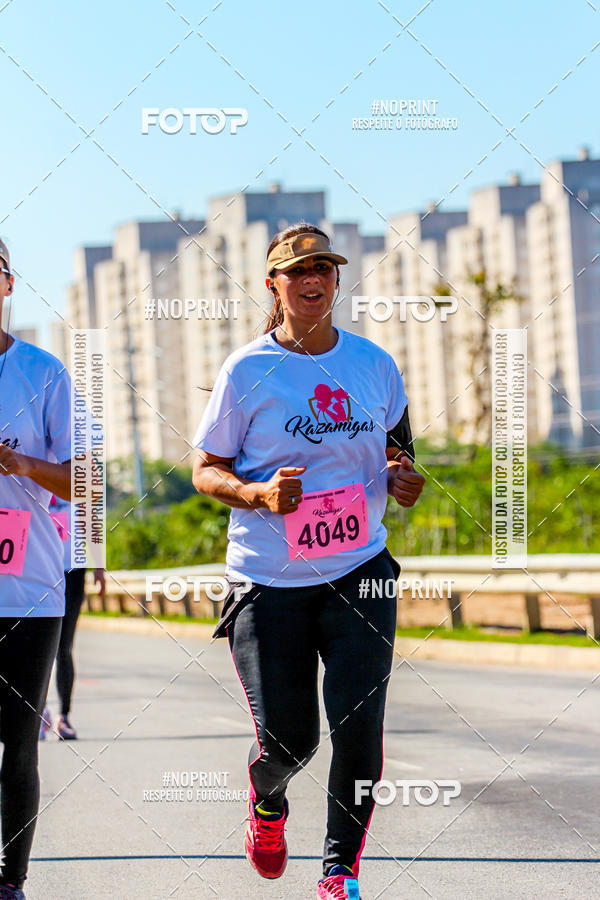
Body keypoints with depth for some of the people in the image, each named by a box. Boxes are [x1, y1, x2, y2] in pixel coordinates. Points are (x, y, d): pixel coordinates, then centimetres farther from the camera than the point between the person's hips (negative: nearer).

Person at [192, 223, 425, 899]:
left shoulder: (373, 363, 6)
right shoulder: (246, 370, -4)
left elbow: (395, 442, 21)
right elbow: (206, 470, 0)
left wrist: (400, 476, -2)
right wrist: (259, 495, -19)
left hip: (359, 569, 2)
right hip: (268, 578, -2)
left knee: (359, 724, -9)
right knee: (286, 738, -2)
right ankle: (266, 804, 35)